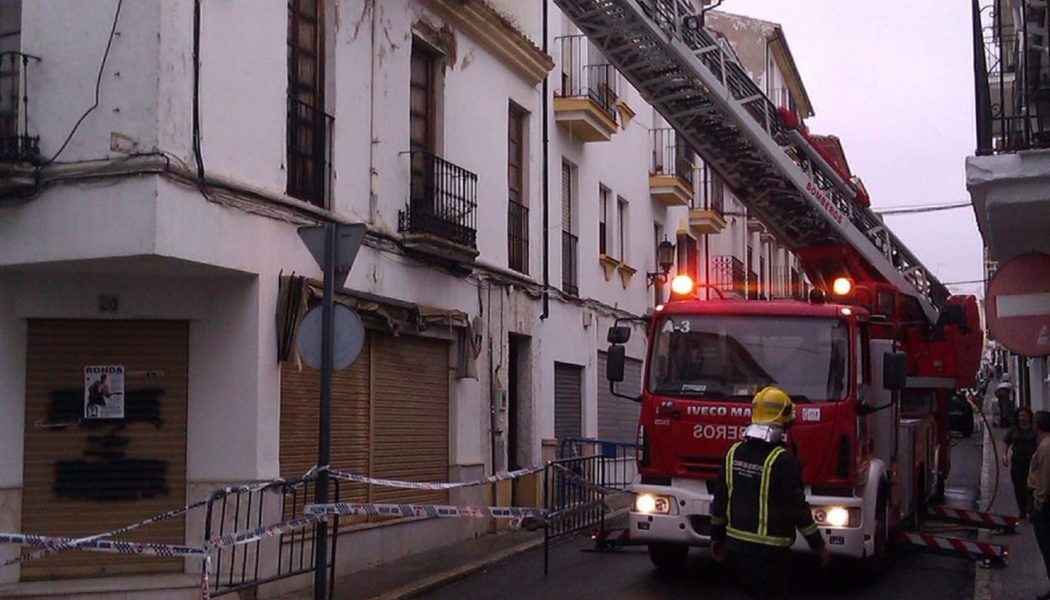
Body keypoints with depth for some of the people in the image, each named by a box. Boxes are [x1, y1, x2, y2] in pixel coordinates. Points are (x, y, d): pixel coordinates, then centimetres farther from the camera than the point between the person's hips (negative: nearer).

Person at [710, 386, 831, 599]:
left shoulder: (734, 453, 2)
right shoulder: (784, 461, -16)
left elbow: (720, 500, 9)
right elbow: (798, 509, -13)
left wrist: (717, 537, 20)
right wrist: (819, 546, -3)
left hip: (737, 543, 6)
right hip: (770, 549, -6)